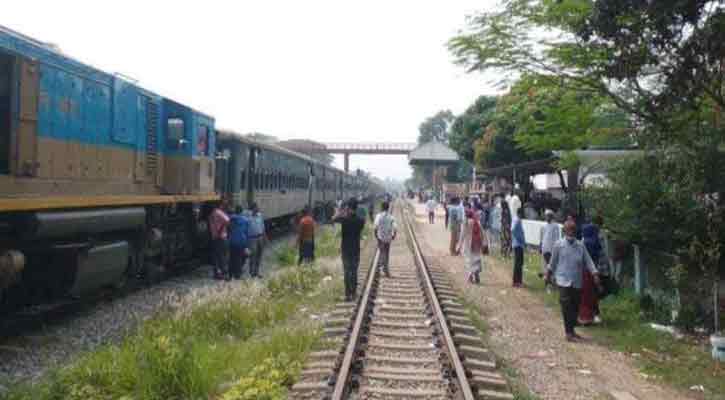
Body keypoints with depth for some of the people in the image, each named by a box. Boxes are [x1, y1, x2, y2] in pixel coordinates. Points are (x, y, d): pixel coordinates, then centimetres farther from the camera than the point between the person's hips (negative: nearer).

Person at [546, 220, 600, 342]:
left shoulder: (580, 245, 4)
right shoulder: (559, 245, -3)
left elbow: (588, 261, 1)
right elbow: (553, 261, 7)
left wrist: (595, 273, -8)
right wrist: (549, 273, 15)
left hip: (577, 282, 3)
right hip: (564, 281, -3)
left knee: (575, 307, 9)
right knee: (567, 306, -7)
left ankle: (571, 329, 26)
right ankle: (568, 332, 1)